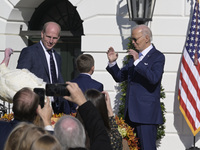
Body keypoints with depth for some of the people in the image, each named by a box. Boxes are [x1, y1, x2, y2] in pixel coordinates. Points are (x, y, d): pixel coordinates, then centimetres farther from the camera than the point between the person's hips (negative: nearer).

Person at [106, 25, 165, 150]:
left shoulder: (158, 57, -5)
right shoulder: (135, 57, 19)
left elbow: (154, 78, -21)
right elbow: (119, 77, 21)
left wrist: (137, 62, -23)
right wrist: (112, 62, 5)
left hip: (147, 114, -8)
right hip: (132, 112, 8)